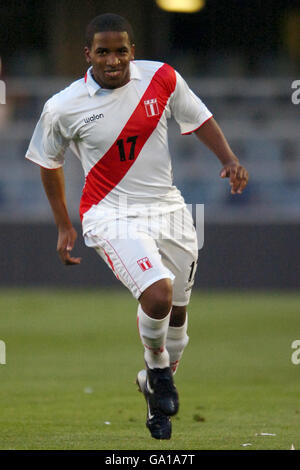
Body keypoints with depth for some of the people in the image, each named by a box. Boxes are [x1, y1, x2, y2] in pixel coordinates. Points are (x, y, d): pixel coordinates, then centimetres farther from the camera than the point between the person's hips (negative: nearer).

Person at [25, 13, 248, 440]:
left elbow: (198, 119, 12)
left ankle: (157, 387, 36)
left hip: (168, 208, 4)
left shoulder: (162, 78, -5)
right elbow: (49, 161, 7)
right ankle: (157, 368, 3)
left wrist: (229, 159, -2)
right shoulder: (63, 107, -10)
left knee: (177, 312, 10)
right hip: (112, 214, -4)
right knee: (157, 295, -26)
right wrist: (64, 227, 10)